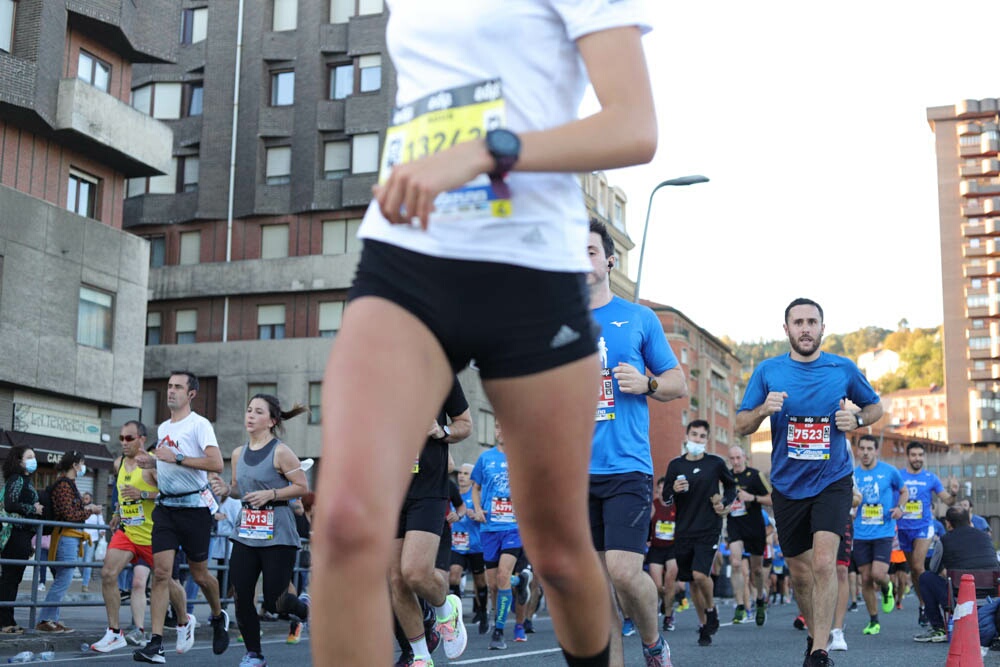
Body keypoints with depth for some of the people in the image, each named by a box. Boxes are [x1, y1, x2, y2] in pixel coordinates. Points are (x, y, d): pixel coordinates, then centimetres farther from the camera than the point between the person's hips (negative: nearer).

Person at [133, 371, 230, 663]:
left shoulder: (199, 424, -8)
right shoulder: (163, 428, 15)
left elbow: (216, 463, -21)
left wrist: (176, 457, -23)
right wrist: (152, 463, 9)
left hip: (194, 507, -5)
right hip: (166, 507, 6)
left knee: (199, 574, 5)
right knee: (161, 572, -7)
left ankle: (218, 617, 34)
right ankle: (156, 643, -9)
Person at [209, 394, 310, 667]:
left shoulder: (280, 452, -10)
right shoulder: (238, 453, 9)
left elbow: (303, 487, -10)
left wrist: (270, 494, -20)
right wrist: (226, 489, 0)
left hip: (278, 535, -6)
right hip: (246, 534, 6)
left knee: (274, 602, -4)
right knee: (240, 596, -1)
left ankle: (305, 608, 30)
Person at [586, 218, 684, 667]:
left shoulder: (640, 319, 6)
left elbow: (678, 383, 10)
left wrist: (647, 383, -10)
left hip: (627, 467, -3)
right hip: (573, 470, 3)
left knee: (624, 572, -13)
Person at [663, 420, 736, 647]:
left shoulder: (715, 463, 0)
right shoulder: (675, 465, 4)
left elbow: (731, 485, 17)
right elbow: (666, 497, 8)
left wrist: (726, 504, 0)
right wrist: (674, 490, -13)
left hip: (709, 529, -3)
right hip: (684, 530, 3)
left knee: (700, 574, -19)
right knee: (692, 581, 7)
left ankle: (711, 609, 10)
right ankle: (704, 625, 24)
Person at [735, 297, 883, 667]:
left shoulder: (844, 369, -2)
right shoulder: (767, 371, -2)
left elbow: (875, 406, 14)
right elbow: (741, 426, 1)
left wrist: (856, 419, -8)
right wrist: (764, 409, -20)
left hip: (832, 480, -2)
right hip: (787, 484, 2)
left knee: (824, 562, -19)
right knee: (800, 572, 11)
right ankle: (814, 633, 35)